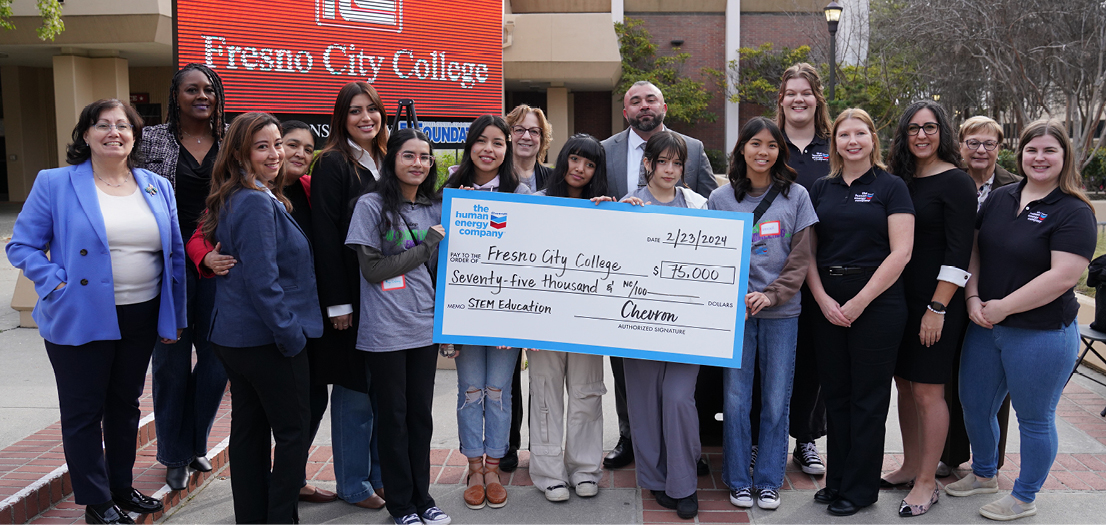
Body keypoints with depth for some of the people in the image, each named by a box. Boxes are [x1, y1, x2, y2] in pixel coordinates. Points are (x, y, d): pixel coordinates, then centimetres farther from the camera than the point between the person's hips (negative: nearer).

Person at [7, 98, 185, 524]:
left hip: (142, 319, 4)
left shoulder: (158, 187, 6)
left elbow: (175, 254, 9)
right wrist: (57, 285, -16)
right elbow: (22, 245, -3)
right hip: (82, 320, -4)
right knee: (83, 411, 7)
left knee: (125, 406, 18)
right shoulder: (55, 184, -5)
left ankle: (122, 488, 34)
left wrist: (175, 315, 7)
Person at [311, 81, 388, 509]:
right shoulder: (333, 164, -7)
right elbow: (325, 236, -13)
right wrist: (337, 302, -17)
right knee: (354, 389, 2)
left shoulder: (384, 162, 14)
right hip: (351, 293, -6)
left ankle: (381, 473, 25)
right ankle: (353, 484, 16)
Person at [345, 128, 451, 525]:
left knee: (421, 415, 12)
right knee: (394, 417, 6)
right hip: (385, 332, -4)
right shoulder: (372, 206, -6)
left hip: (425, 327, 5)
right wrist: (426, 245, -12)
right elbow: (372, 268, -13)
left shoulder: (435, 208, 9)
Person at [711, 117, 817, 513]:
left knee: (776, 400, 5)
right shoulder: (720, 198, 5)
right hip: (734, 310, 0)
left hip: (781, 310, 0)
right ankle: (739, 480, 17)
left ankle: (769, 481, 19)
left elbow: (801, 257, 2)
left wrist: (771, 295, -10)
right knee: (736, 399, 3)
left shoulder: (796, 196, 5)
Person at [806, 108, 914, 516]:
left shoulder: (891, 187, -2)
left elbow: (900, 253, -9)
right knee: (836, 395, 12)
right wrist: (823, 299, -6)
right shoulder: (821, 190, 10)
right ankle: (837, 479, 25)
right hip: (828, 304, 4)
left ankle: (860, 489, 15)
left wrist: (859, 302, -13)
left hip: (877, 303, -4)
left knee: (868, 399, 4)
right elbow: (808, 251, 8)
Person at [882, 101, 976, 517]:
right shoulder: (901, 180, 11)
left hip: (937, 301, -7)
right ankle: (911, 466, 25)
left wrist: (937, 308, -17)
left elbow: (959, 252, -14)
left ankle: (927, 483, 8)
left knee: (927, 389, -3)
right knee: (904, 384, 12)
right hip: (900, 298, 7)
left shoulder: (955, 182, -9)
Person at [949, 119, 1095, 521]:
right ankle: (984, 474, 41)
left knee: (1034, 418, 9)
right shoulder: (1000, 198, 6)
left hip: (1041, 334, -6)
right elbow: (973, 249, 9)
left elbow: (1064, 276, -22)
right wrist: (973, 298, -6)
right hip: (984, 327, 6)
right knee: (974, 406, 17)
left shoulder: (1074, 213, -13)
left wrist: (1005, 307, -19)